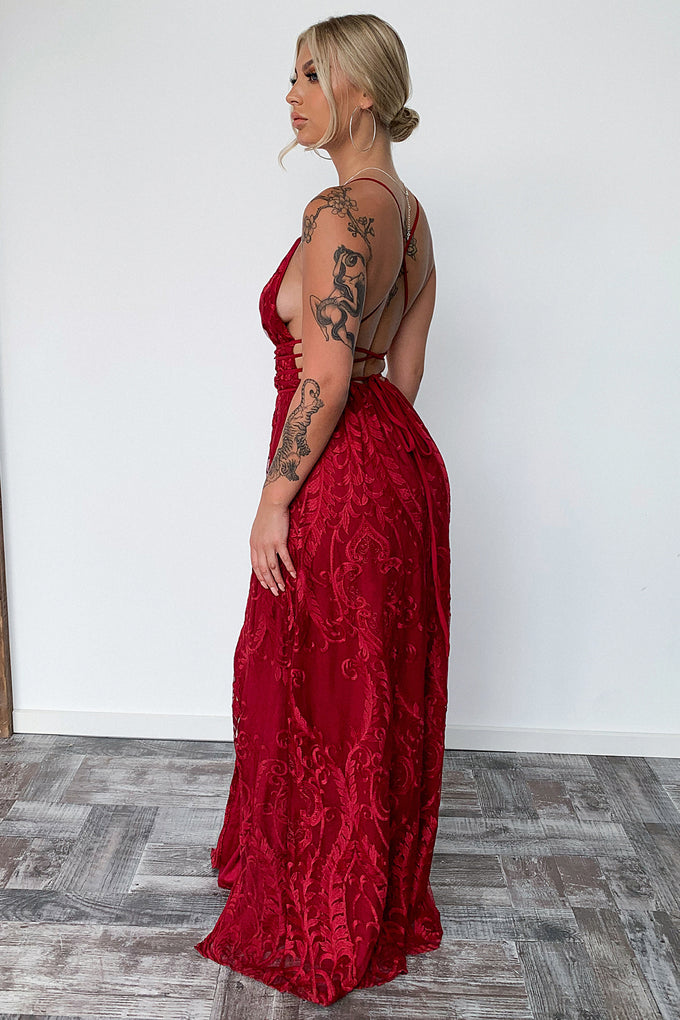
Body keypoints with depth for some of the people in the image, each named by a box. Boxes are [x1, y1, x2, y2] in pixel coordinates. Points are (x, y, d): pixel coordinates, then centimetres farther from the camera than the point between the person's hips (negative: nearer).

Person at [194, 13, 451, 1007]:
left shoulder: (339, 211, -17)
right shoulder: (411, 212, 12)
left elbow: (327, 375, -22)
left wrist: (274, 498, -15)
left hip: (342, 478, -10)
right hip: (403, 458, 10)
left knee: (320, 699, 6)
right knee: (382, 690, 20)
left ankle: (322, 930, 27)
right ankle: (385, 894, 41)